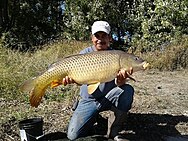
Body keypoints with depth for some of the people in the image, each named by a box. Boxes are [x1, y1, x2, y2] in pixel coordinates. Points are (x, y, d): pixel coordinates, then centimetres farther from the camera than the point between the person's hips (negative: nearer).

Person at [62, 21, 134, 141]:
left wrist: (121, 79, -42)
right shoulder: (84, 54, -3)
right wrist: (69, 78, -39)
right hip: (89, 100, 1)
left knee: (127, 90, -31)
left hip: (108, 98, 0)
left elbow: (119, 84, -17)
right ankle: (94, 118, 21)